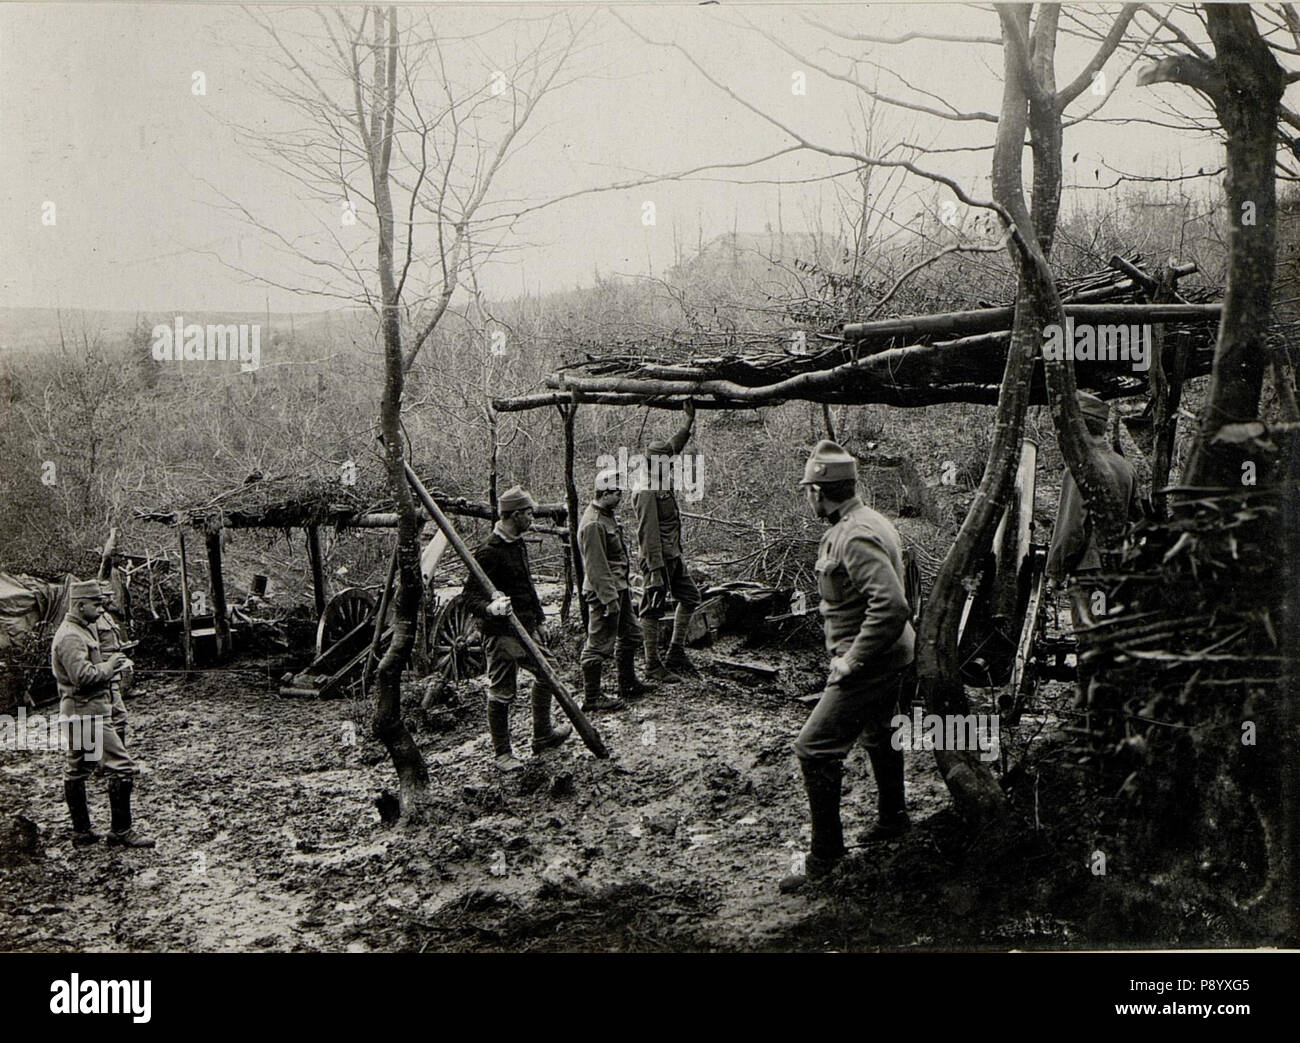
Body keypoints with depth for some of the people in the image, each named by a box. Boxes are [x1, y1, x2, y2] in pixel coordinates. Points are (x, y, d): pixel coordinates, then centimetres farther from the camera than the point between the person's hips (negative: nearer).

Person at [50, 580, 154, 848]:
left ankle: (81, 831, 22)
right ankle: (121, 830, -7)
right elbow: (83, 675, -27)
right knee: (121, 766, -11)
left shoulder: (85, 630, 16)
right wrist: (109, 666, -12)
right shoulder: (71, 637, -17)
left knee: (76, 770, 14)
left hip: (75, 714, 11)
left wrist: (111, 666, 7)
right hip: (86, 713, -11)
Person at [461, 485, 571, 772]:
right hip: (502, 633, -10)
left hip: (527, 630, 10)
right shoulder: (489, 552, -18)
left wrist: (540, 619, 25)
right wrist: (489, 608, -39)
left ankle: (542, 736, 32)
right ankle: (502, 753, 12)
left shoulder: (518, 545, 12)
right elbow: (471, 595, -20)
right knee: (502, 693, 0)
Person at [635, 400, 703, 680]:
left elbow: (674, 446, 25)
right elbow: (648, 534, -25)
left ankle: (676, 654, 22)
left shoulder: (663, 481, 7)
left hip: (674, 555, 10)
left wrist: (690, 420, 23)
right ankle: (652, 665, 8)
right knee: (654, 610, -1)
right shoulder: (647, 492, -20)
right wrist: (655, 572, -28)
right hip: (658, 558, -10)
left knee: (690, 598, 15)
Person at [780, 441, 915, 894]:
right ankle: (892, 819, 48)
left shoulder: (855, 538, -25)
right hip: (895, 657, 11)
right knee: (879, 736, 28)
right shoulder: (871, 522, 8)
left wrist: (852, 662, -26)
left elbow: (891, 606, -34)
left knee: (814, 749, -10)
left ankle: (825, 859, -6)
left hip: (869, 664, -11)